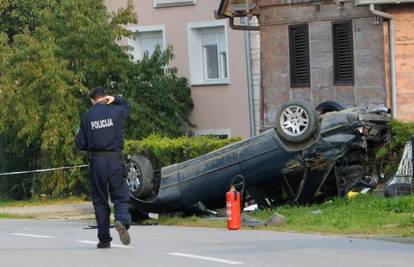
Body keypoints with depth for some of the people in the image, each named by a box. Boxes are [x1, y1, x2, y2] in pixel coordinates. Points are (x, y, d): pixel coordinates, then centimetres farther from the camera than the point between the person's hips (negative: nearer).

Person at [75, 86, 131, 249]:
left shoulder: (87, 117, 0)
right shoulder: (116, 112, 1)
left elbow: (80, 144, 1)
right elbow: (127, 105, 26)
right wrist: (115, 99, 11)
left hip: (96, 161, 0)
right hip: (115, 161, 0)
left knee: (100, 200, 9)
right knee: (121, 196, 5)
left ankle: (104, 238, 9)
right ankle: (122, 220, -25)